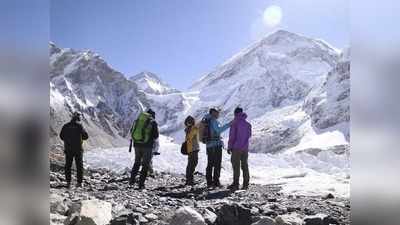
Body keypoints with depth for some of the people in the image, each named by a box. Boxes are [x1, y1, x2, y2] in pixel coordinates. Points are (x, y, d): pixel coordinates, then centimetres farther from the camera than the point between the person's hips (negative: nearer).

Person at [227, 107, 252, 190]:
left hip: (236, 148, -5)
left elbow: (232, 136, -11)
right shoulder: (248, 124, 6)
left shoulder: (235, 123, -10)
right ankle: (245, 184, 11)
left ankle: (236, 184, 0)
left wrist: (229, 147, -2)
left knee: (236, 166, -1)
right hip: (245, 148, 5)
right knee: (244, 165, 9)